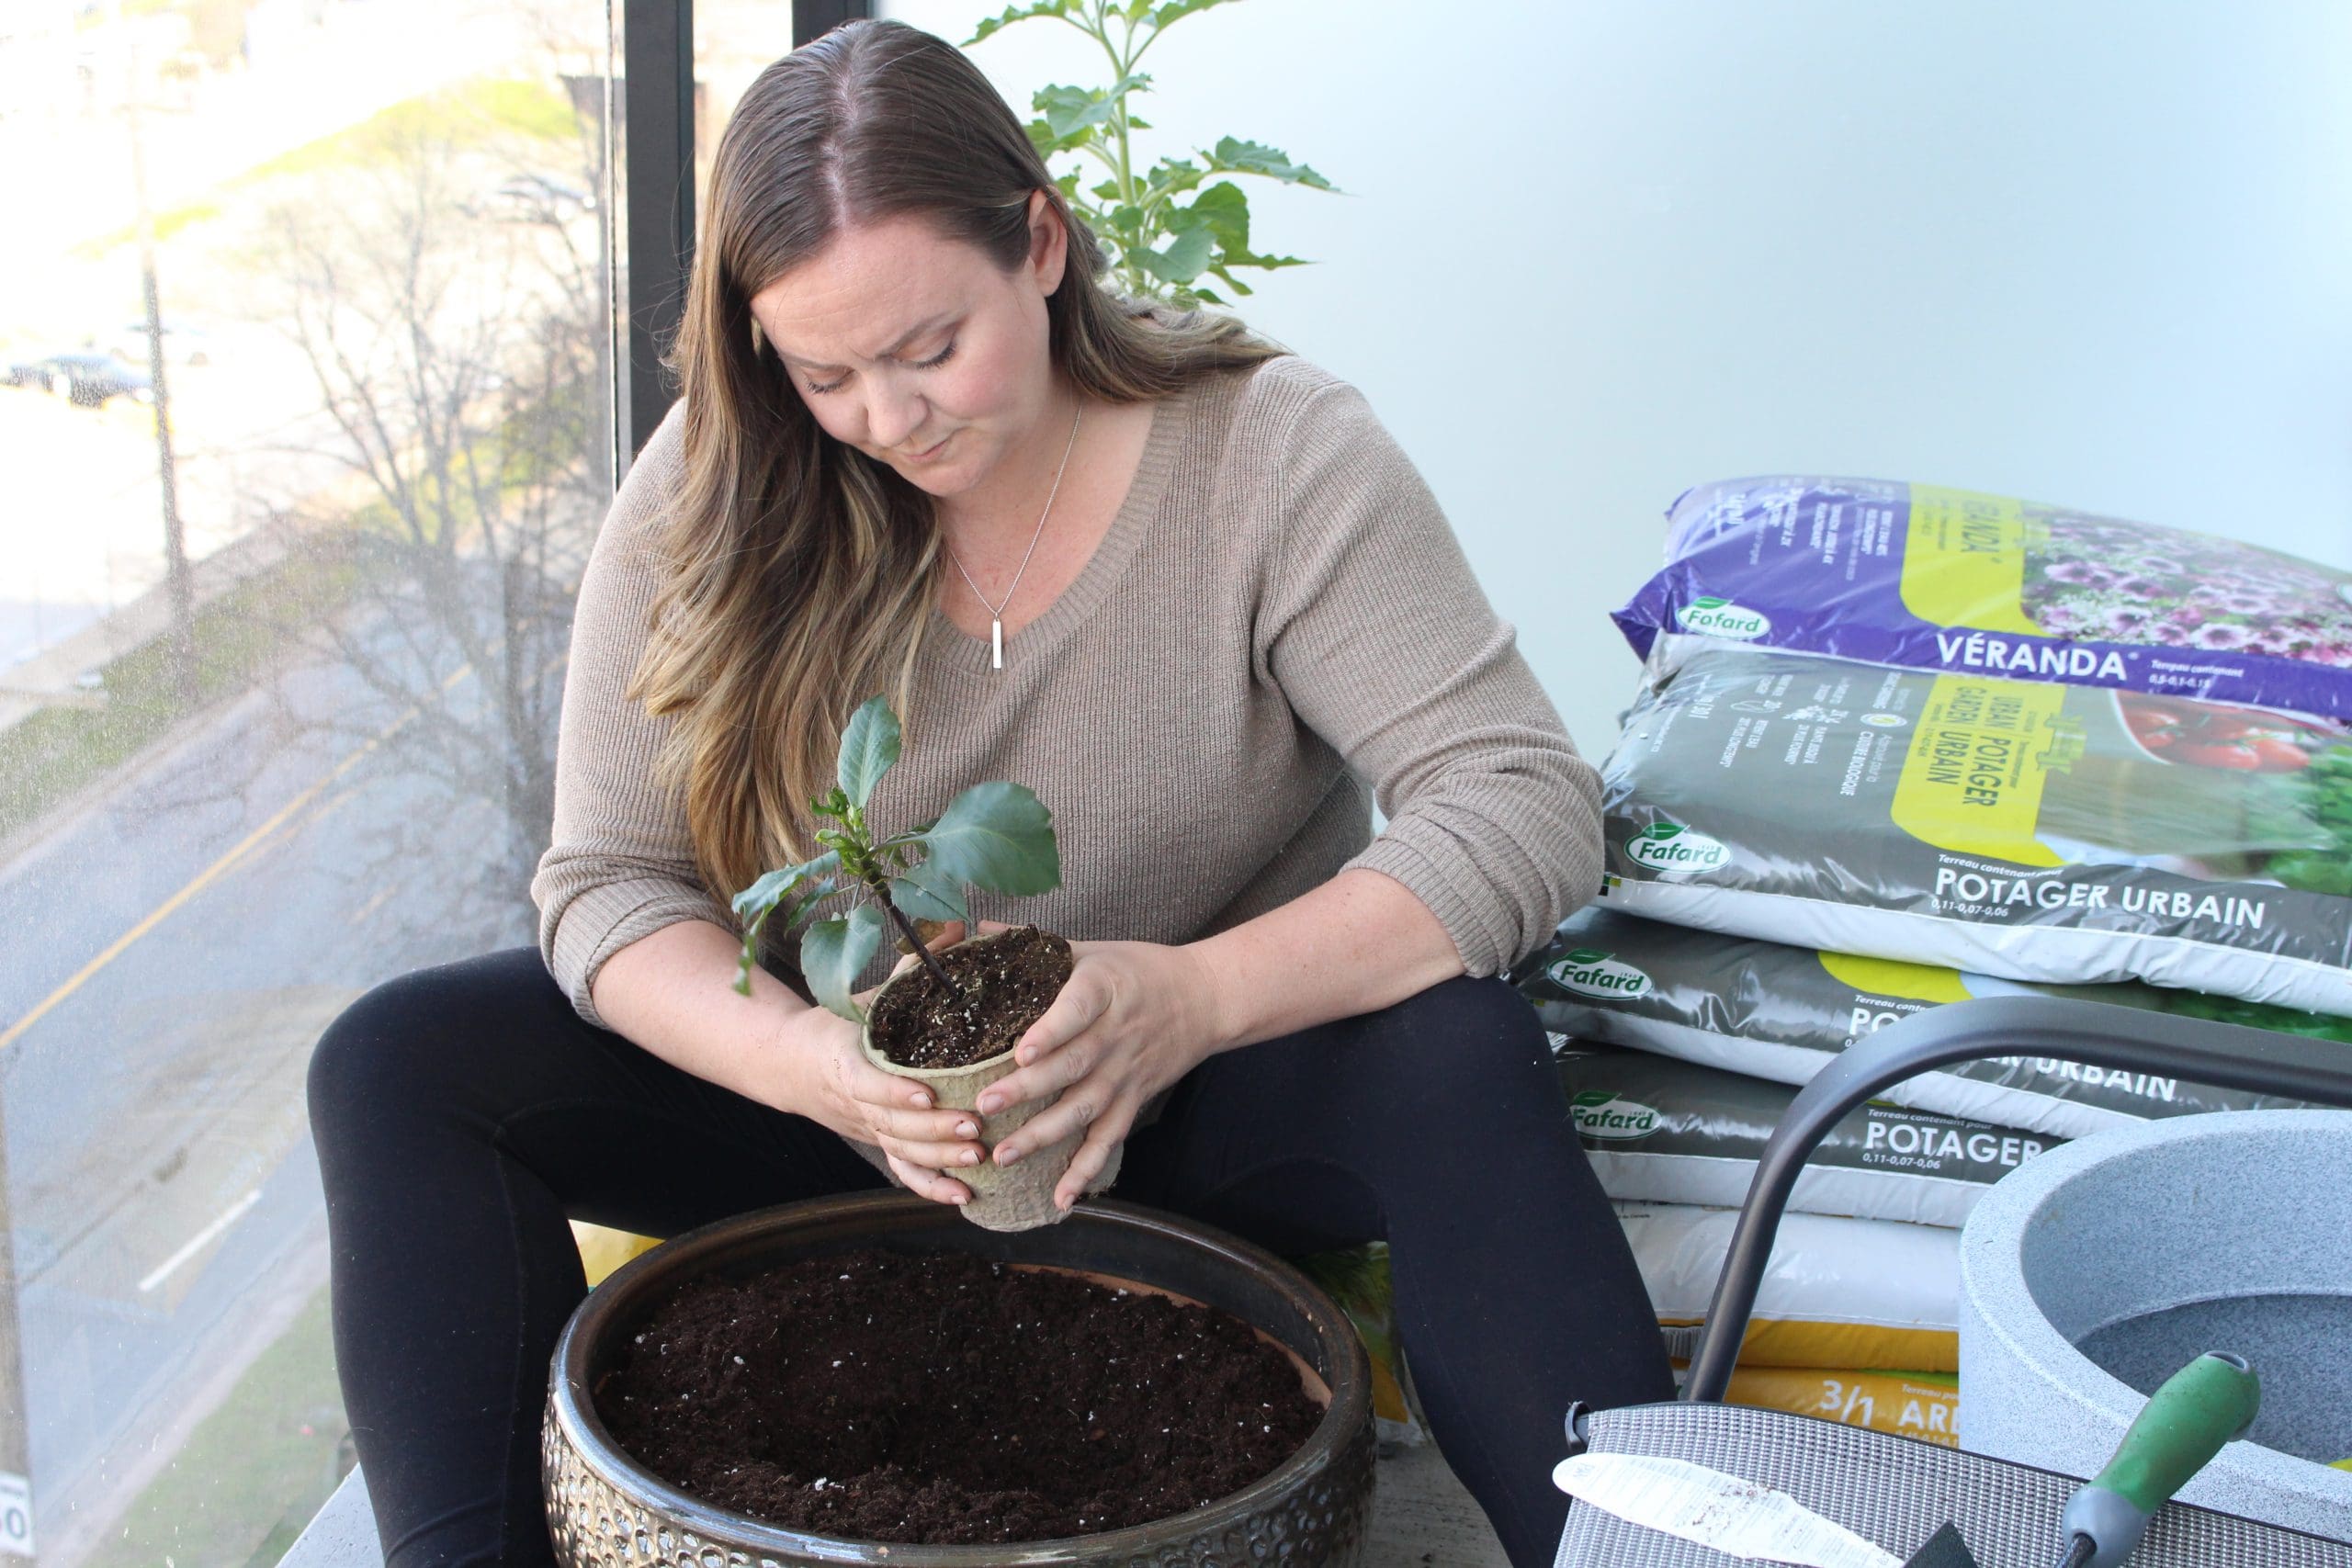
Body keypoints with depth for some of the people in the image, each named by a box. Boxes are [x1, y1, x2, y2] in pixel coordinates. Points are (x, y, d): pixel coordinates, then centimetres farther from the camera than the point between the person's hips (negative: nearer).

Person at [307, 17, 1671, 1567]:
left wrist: (1197, 999, -37)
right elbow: (606, 885, -8)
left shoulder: (1271, 450, -15)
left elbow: (1527, 808, -21)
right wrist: (807, 1060, -30)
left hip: (1197, 1103, -2)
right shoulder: (710, 494, -8)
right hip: (851, 1099, 3)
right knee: (397, 1064, -15)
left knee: (1463, 1065, -34)